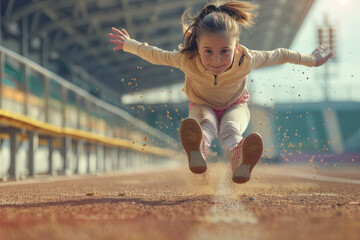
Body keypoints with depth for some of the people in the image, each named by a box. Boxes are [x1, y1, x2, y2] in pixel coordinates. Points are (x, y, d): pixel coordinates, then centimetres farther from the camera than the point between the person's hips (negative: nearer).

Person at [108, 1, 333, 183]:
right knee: (206, 125, -39)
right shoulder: (188, 60, -32)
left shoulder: (246, 60, -32)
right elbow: (154, 55, -14)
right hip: (202, 106, 0)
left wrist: (310, 60, -3)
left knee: (231, 129, -38)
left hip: (235, 106, 0)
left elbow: (279, 55, -14)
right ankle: (198, 152, -79)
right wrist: (128, 44, -5)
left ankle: (239, 160, -76)